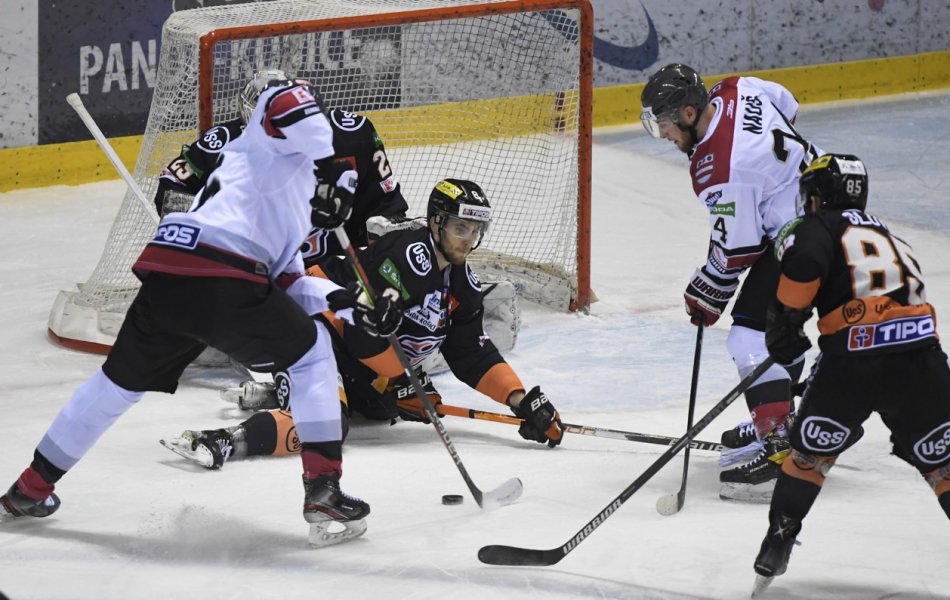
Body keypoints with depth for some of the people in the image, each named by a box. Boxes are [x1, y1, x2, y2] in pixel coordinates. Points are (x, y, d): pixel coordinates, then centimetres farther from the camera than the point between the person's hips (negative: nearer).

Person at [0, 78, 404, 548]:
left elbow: (285, 282, 26)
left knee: (122, 381, 26)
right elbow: (284, 99, -9)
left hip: (162, 280, 8)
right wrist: (328, 166, -4)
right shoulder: (271, 145, 14)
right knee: (310, 353, 12)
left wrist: (346, 306, 16)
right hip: (220, 283, -8)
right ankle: (323, 492, 6)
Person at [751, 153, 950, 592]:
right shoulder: (884, 232, 31)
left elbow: (804, 264, -9)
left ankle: (777, 545, 16)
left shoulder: (816, 228, 10)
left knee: (811, 452, 15)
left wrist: (784, 329, 4)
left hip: (854, 352, -4)